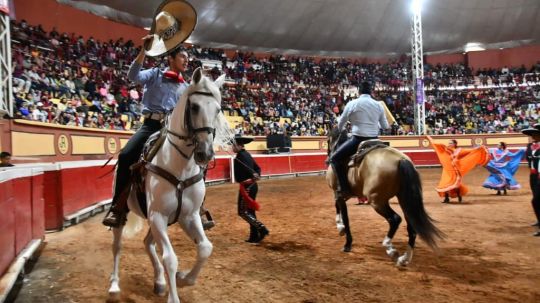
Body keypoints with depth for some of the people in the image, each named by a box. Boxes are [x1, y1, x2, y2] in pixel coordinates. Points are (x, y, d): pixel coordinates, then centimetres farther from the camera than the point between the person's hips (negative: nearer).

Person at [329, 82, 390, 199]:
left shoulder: (352, 104, -3)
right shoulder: (378, 105, 8)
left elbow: (341, 123, 7)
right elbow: (385, 126, 16)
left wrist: (340, 131, 30)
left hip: (358, 139, -5)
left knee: (335, 158, 5)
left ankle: (344, 188, -8)